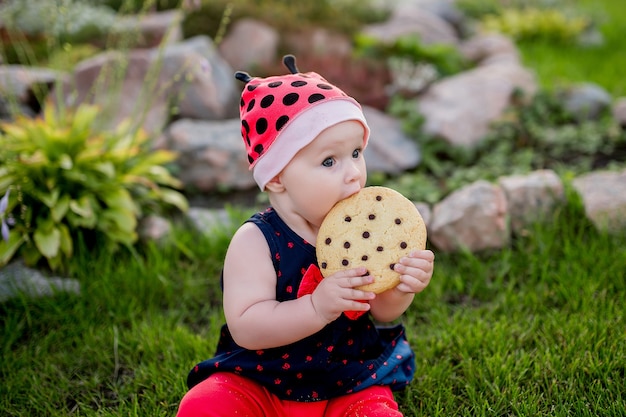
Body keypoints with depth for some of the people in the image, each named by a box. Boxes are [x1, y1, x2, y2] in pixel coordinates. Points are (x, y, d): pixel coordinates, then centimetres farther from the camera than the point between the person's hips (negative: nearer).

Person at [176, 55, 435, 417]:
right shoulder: (256, 241, -15)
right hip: (261, 384, -2)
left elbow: (382, 314, -2)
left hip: (351, 384, 2)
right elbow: (245, 328, -24)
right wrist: (317, 307, -36)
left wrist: (400, 290, -25)